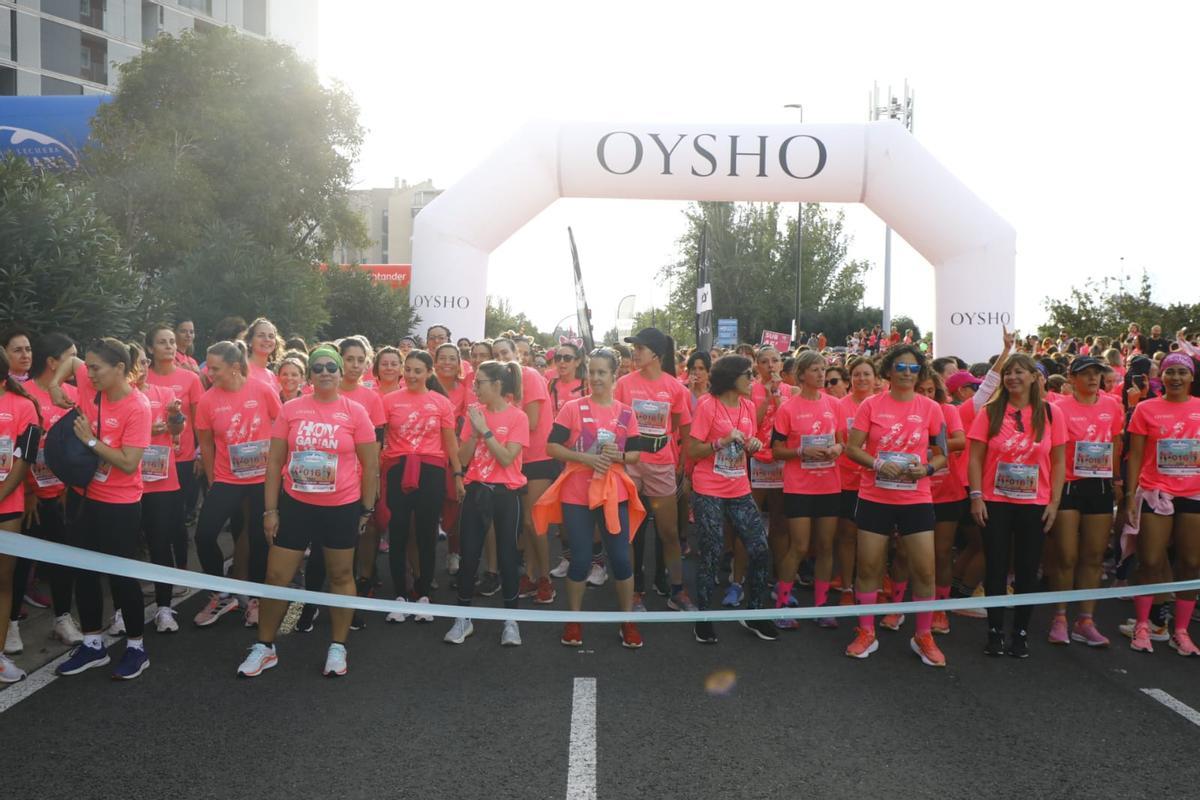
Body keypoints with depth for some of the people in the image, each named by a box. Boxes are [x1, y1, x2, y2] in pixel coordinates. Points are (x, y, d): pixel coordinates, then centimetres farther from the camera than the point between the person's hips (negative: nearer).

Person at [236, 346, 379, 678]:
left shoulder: (355, 412, -5)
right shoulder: (291, 409, -1)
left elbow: (370, 465, 0)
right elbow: (274, 462, 3)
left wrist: (367, 509, 2)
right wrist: (270, 509, 1)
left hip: (342, 508, -1)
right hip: (295, 505, 2)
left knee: (340, 577, 11)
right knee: (276, 577, 6)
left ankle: (337, 647, 25)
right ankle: (264, 647, 24)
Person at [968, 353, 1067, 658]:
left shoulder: (1050, 413, 1)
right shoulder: (990, 412, -1)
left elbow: (1058, 462, 3)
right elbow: (975, 458, -1)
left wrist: (1054, 502, -2)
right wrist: (976, 496, -9)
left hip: (1035, 504, 1)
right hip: (995, 503, -1)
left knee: (1027, 570, 7)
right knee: (996, 569, 4)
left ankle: (1020, 633, 20)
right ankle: (995, 632, 16)